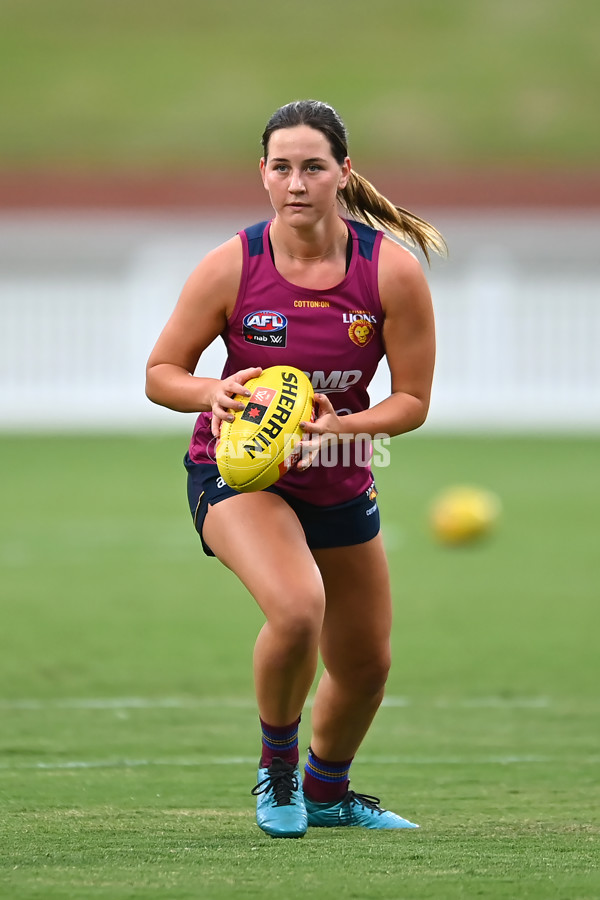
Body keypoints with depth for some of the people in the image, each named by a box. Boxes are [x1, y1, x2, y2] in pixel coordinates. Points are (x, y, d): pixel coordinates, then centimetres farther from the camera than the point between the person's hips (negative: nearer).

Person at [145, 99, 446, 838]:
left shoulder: (392, 270, -14)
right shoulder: (232, 266, -17)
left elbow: (412, 399, -8)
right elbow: (161, 373, -7)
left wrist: (341, 426, -27)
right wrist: (215, 394, -28)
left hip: (339, 482, 4)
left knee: (366, 664, 16)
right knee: (297, 609, -32)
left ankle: (326, 791, 47)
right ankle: (276, 766, -3)